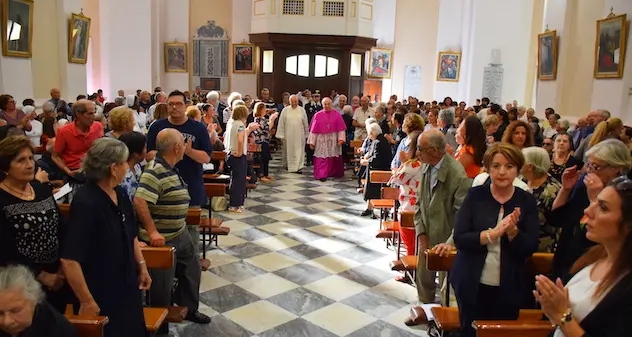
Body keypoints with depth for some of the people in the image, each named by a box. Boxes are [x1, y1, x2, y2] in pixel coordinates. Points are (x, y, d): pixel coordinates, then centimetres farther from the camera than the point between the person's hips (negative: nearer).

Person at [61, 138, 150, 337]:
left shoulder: (120, 194, 0)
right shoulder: (85, 204, -25)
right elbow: (69, 261, -26)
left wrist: (141, 265, 12)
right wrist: (87, 302, -22)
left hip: (127, 288, 8)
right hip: (101, 297, -8)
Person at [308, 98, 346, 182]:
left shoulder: (337, 114, 1)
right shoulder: (318, 115, 1)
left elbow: (341, 128, -1)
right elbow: (314, 130, 0)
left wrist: (341, 138, -13)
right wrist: (312, 142, -2)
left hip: (333, 140, 1)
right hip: (322, 140, -1)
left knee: (334, 158, 10)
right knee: (322, 158, -5)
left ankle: (335, 173, 26)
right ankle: (322, 175, -5)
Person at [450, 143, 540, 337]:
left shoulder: (527, 201, -2)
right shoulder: (475, 195, -5)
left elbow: (530, 248, -5)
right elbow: (459, 238, -12)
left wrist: (512, 231, -23)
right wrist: (494, 233, -24)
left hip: (508, 287, 1)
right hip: (472, 283, -1)